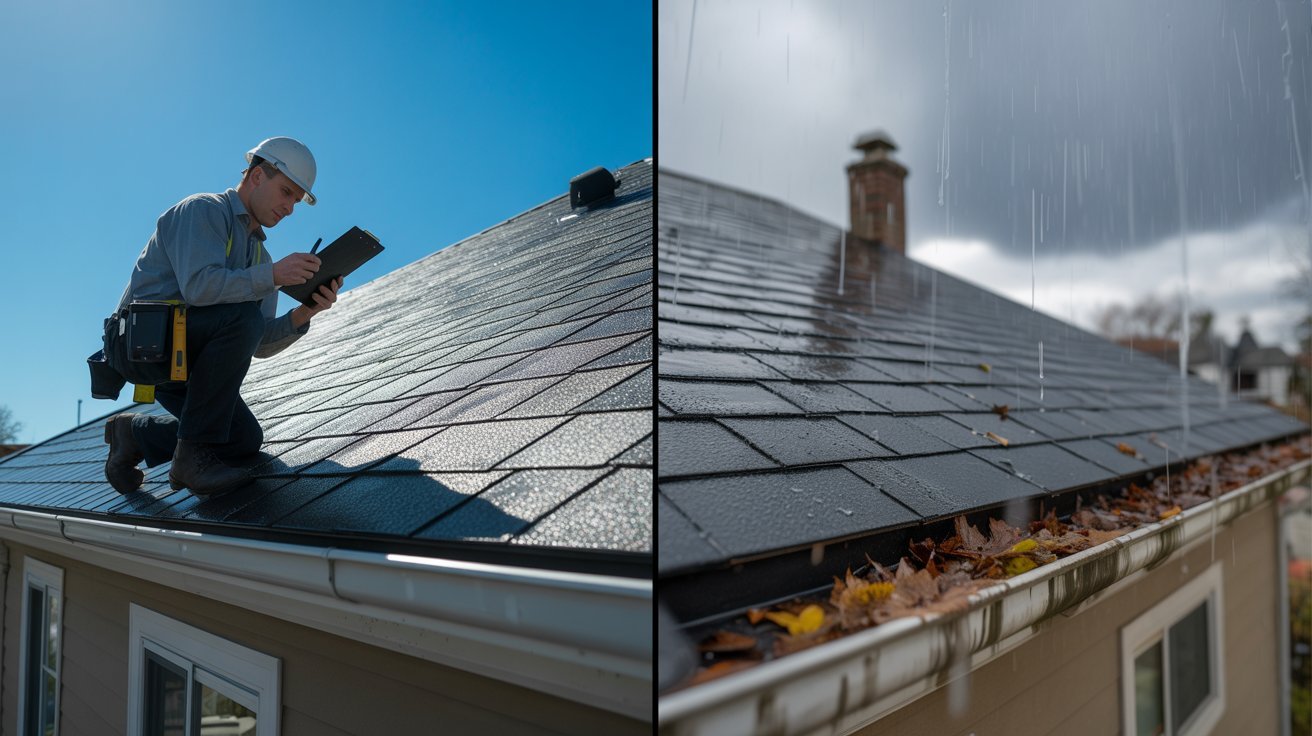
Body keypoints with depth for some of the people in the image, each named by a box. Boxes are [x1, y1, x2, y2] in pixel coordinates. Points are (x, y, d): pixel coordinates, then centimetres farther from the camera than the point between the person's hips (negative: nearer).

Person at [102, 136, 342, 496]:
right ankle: (193, 453, -24)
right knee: (241, 316, -31)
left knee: (245, 441, -4)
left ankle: (136, 433, 18)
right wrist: (272, 276, -32)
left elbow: (259, 344, 4)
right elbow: (198, 286, -26)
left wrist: (302, 315, -12)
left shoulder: (259, 255, 15)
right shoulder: (203, 210, -7)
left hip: (181, 358, 8)